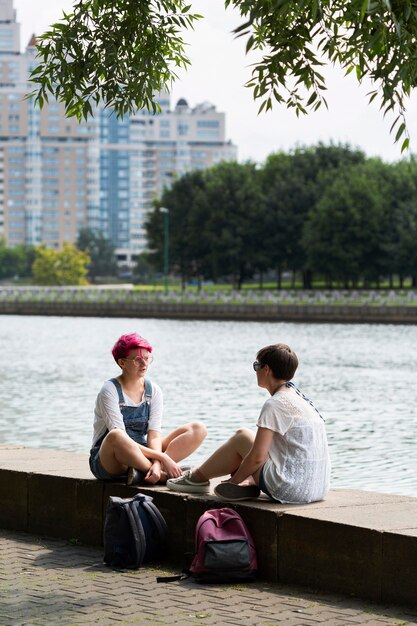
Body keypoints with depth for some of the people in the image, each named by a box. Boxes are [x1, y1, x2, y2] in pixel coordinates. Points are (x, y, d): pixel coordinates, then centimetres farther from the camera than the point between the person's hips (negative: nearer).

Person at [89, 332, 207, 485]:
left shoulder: (153, 390, 4)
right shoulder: (110, 391, -12)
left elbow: (154, 435, -6)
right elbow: (118, 438, -22)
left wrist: (156, 463, -28)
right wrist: (162, 457, -27)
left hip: (140, 456, 6)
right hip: (107, 460, -6)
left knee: (198, 429, -9)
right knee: (116, 436, -43)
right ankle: (163, 476, -23)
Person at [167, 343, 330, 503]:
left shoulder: (275, 404, -12)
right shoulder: (300, 398, 16)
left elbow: (257, 457, -15)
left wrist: (234, 481, 2)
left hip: (291, 491, -8)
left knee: (241, 438, 10)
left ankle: (198, 478, 26)